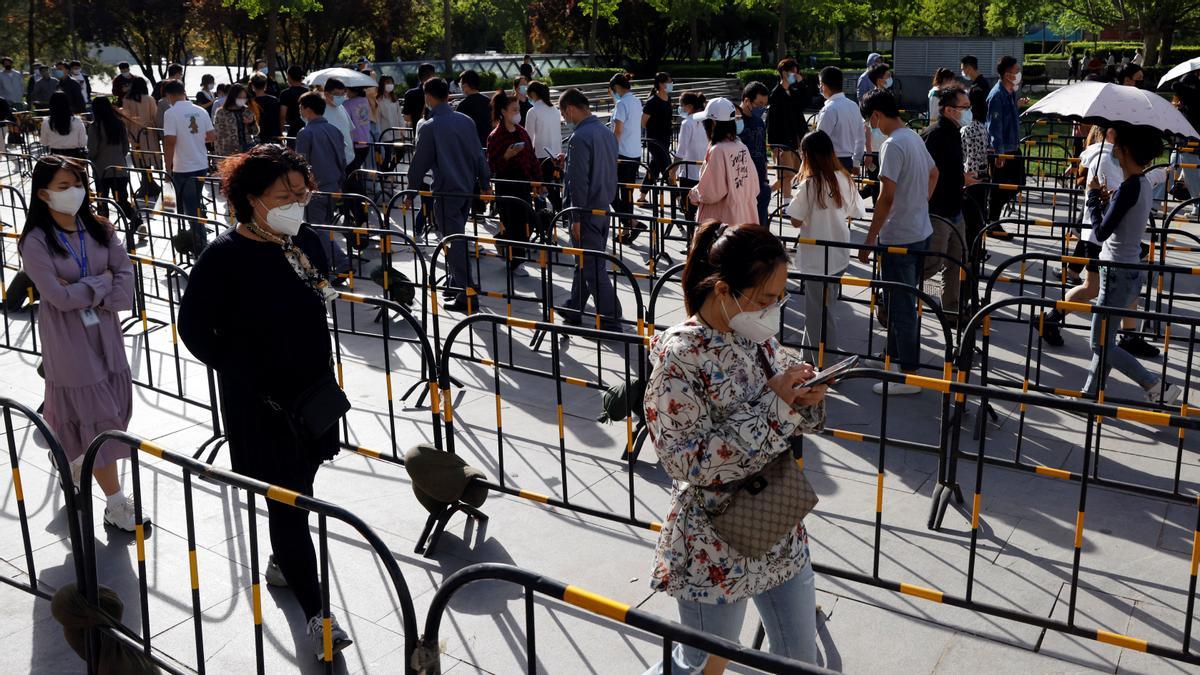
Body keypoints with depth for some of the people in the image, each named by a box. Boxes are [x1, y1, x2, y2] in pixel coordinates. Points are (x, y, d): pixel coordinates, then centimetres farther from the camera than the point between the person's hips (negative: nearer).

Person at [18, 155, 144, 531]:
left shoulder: (98, 229, 1)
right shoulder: (35, 242, -13)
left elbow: (126, 276, -5)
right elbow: (60, 296, -19)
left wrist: (84, 292, -16)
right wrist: (102, 281, -11)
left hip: (105, 331, 5)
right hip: (68, 339, -5)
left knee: (114, 407, 14)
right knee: (93, 415, -1)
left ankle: (74, 460, 44)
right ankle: (116, 503, 7)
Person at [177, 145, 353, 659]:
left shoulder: (307, 241, 1)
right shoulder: (225, 256, -17)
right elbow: (195, 329, -12)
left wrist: (324, 374, 11)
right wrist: (251, 379, -12)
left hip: (312, 390, 6)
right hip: (260, 403, -6)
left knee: (299, 489, 20)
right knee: (286, 501, 1)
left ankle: (281, 563, 45)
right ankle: (315, 613, 9)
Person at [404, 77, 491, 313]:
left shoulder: (429, 128, -12)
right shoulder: (466, 121, 5)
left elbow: (419, 163, -7)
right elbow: (479, 155, 10)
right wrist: (485, 184, 20)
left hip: (446, 192, -6)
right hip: (468, 188, 6)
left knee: (455, 242, -3)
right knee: (456, 237, 19)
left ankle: (466, 293, -5)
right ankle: (454, 283, 28)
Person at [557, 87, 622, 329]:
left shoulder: (579, 138, -18)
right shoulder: (607, 132, 9)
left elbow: (579, 182, -21)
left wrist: (576, 218, -16)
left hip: (586, 211, -9)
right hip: (604, 208, 9)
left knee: (593, 268, -2)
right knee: (585, 263, 19)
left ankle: (611, 322, 1)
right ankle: (573, 312, 33)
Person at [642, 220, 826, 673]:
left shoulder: (759, 339, -1)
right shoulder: (679, 357, -22)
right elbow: (689, 462, -25)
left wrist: (805, 400, -12)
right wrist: (772, 405, -26)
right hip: (716, 550, -6)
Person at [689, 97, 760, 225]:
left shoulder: (718, 150, -18)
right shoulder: (742, 148, 4)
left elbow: (711, 193, -19)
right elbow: (754, 187, 9)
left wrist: (693, 195, 0)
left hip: (722, 221, -7)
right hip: (745, 218, 8)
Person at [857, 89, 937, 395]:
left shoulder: (893, 145, -20)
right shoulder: (915, 137, 10)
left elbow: (886, 198, -23)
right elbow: (933, 173, 26)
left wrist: (869, 239, -17)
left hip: (899, 238, -9)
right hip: (921, 232, 9)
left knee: (900, 306, -2)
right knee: (904, 302, 21)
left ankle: (909, 376, 4)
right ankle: (897, 354, 34)